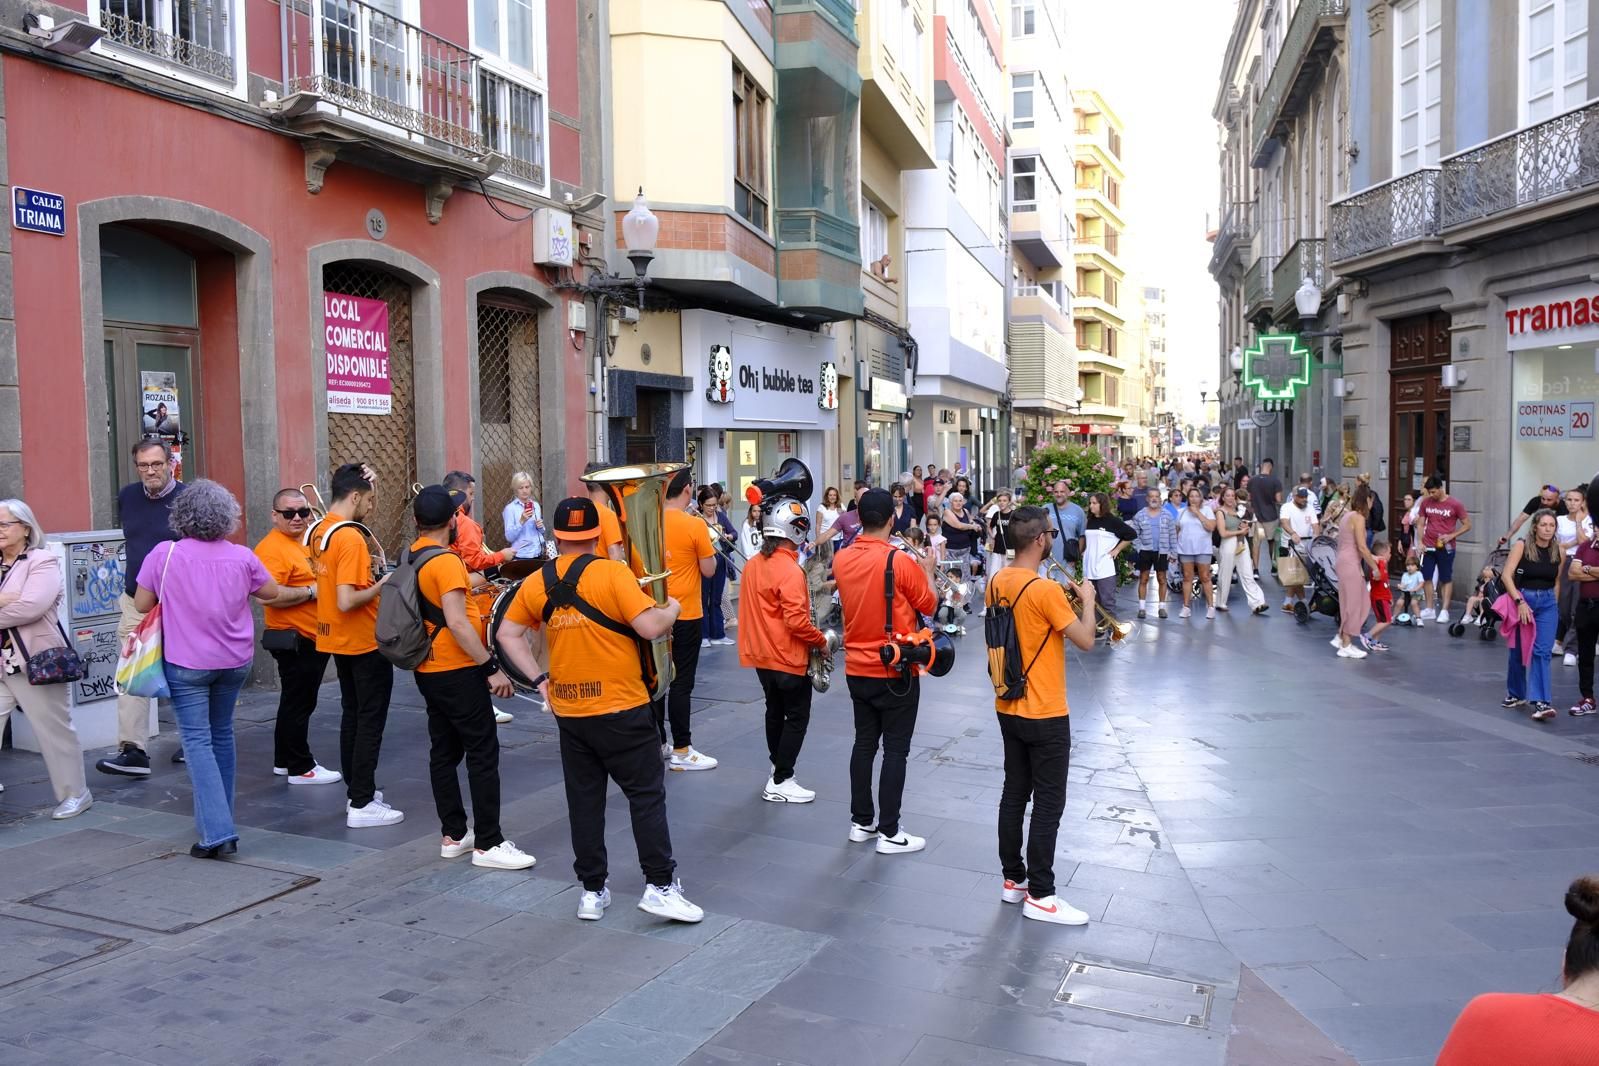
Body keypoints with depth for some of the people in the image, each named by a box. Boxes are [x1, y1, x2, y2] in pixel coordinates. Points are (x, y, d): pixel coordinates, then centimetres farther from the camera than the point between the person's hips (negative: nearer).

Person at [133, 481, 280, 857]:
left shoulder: (164, 555, -11)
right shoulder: (242, 557, -5)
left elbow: (142, 605, -3)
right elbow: (271, 592, 9)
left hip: (186, 663, -3)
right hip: (234, 660, 3)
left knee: (198, 741, -3)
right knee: (222, 734, 18)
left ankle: (217, 831, -12)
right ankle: (218, 817, 29)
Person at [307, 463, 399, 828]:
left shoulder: (318, 531, 4)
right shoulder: (351, 538, -23)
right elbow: (347, 601, -29)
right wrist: (381, 586, -14)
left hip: (337, 639, 9)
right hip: (365, 641, -9)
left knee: (352, 713, 18)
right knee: (371, 720, 0)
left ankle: (356, 790, 26)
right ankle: (362, 805, 3)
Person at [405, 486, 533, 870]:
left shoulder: (411, 558, 7)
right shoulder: (446, 561, -19)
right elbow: (457, 623, -25)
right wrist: (492, 668, -23)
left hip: (428, 670, 9)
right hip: (457, 671, -9)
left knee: (444, 751, 13)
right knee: (483, 753, -4)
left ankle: (453, 834, 20)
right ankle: (488, 844, -1)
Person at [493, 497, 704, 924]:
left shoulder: (536, 583, 3)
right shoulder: (612, 573, -13)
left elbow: (508, 633, 11)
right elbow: (651, 627, -18)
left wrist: (539, 678, 11)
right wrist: (672, 608, 1)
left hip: (568, 712, 5)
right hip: (622, 710, -5)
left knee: (583, 800, 13)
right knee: (646, 795, 5)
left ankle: (592, 891, 20)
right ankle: (660, 886, 5)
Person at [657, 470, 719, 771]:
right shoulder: (695, 526, -14)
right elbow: (709, 570, -10)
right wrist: (709, 548, 6)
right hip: (686, 615, -5)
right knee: (681, 683, 0)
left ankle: (657, 744, 21)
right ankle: (681, 751, 5)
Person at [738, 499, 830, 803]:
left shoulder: (753, 564, 3)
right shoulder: (790, 570, -22)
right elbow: (796, 621, -25)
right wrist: (822, 641, -11)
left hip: (762, 655, 8)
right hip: (789, 657, -8)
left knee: (775, 710, 22)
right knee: (797, 718, 3)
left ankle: (778, 765, 35)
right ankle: (780, 783, 5)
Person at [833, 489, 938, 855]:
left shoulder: (841, 559, -1)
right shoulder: (900, 561, -17)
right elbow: (929, 605, -3)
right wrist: (926, 571, 13)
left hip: (857, 669, 5)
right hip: (896, 671, -5)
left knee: (864, 743, 15)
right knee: (895, 749, 2)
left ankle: (861, 822, 23)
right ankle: (889, 832, 7)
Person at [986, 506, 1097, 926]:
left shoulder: (996, 583, 4)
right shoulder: (1046, 590, -21)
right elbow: (1085, 640, -17)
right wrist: (1087, 599, -3)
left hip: (1008, 709, 8)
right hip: (1045, 714, -8)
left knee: (1014, 794, 15)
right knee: (1048, 805, 1)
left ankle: (1012, 879, 24)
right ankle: (1040, 895, 8)